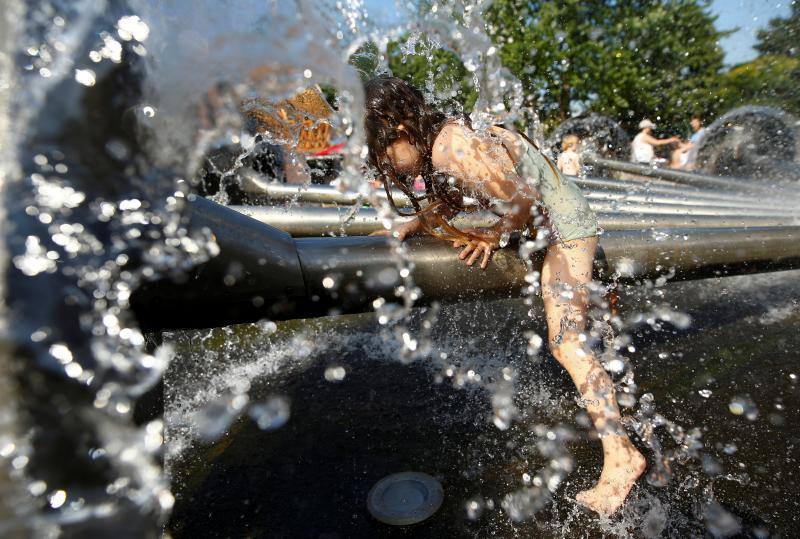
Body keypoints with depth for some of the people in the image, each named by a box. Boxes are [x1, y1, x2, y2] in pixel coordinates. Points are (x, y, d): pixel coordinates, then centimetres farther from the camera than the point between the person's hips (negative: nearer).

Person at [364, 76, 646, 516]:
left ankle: (620, 453, -5)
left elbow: (526, 200, -27)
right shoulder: (440, 140, -1)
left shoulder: (454, 151, -31)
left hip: (563, 228, -10)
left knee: (565, 341, -13)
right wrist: (411, 225, -2)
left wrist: (494, 235, -12)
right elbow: (447, 202, 11)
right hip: (550, 226, 10)